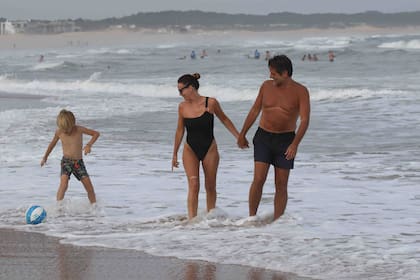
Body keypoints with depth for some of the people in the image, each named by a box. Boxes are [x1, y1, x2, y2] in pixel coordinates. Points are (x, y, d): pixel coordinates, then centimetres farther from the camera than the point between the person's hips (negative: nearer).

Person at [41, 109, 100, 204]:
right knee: (64, 184, -25)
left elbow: (96, 133, -2)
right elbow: (52, 143, 12)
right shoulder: (59, 132, -7)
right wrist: (45, 157, 24)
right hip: (66, 161, -1)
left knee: (90, 188, -2)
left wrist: (89, 145, -19)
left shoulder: (79, 129, -10)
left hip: (79, 162, 1)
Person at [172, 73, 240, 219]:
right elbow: (180, 130, 10)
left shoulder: (211, 103, -10)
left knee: (210, 186, 8)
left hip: (209, 149, 0)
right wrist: (175, 154, 15)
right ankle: (192, 220, -20)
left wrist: (239, 137, 6)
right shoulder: (182, 107, -2)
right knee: (193, 185, -14)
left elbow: (224, 119, 7)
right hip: (190, 150, 0)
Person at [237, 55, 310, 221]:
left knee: (281, 185, 1)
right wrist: (242, 135, 17)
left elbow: (304, 120, -15)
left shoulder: (300, 91, -8)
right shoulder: (266, 86, 2)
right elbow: (254, 111, 13)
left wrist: (295, 144, -27)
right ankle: (251, 218, -1)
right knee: (259, 179, -9)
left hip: (285, 140, -1)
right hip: (263, 137, 2)